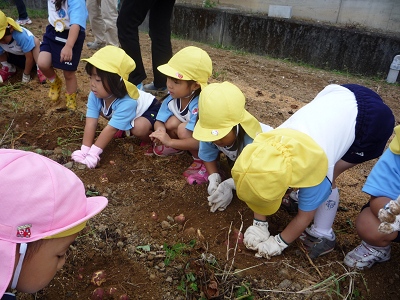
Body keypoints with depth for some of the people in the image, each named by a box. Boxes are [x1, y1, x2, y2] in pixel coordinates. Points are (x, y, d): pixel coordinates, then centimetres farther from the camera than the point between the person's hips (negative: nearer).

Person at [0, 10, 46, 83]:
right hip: (15, 56, 5)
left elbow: (29, 57, -30)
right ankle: (8, 68, 6)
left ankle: (40, 69, -25)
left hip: (32, 53, -5)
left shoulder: (20, 36, -38)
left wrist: (26, 74, -21)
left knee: (35, 41, -33)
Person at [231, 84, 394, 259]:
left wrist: (279, 243, -4)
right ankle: (302, 194, 30)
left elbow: (305, 216, -15)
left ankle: (322, 237, 8)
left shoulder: (314, 169, -32)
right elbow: (261, 183, -3)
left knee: (326, 180, -7)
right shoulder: (268, 144, -18)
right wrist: (259, 224, -3)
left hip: (374, 118, -6)